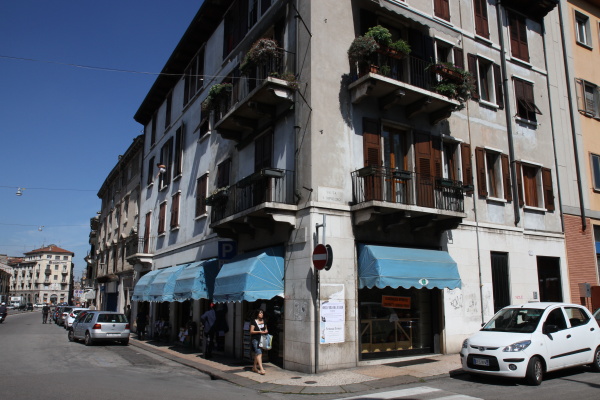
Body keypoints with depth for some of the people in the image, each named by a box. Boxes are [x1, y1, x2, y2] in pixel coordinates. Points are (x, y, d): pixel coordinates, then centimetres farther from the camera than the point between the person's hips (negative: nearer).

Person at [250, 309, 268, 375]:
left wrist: (266, 331, -2)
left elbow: (266, 329, 21)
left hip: (262, 339, 6)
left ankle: (254, 367, 27)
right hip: (255, 339, -6)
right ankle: (261, 369, -20)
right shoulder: (254, 322, -7)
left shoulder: (264, 321, 10)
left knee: (256, 353, 15)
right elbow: (251, 331, -8)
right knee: (259, 353, -15)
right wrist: (259, 331, -18)